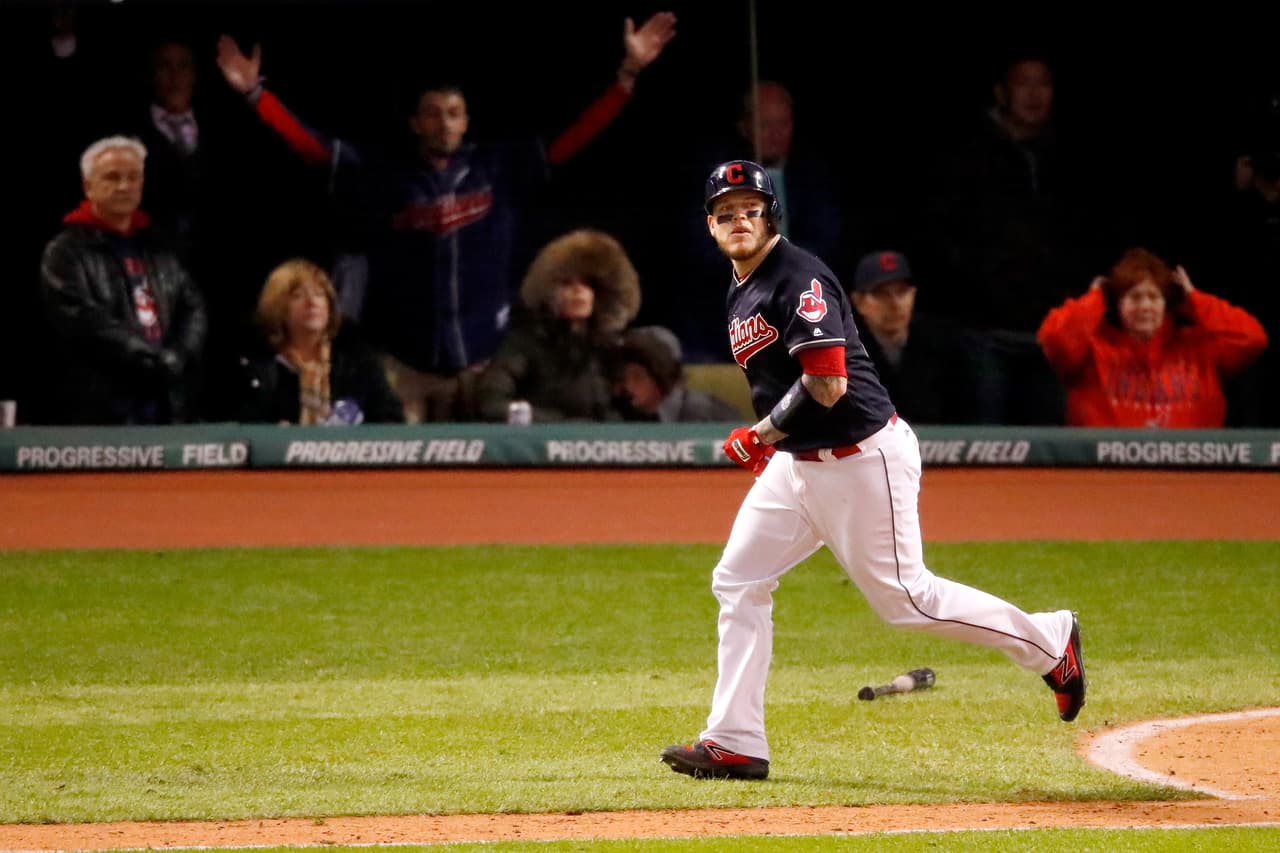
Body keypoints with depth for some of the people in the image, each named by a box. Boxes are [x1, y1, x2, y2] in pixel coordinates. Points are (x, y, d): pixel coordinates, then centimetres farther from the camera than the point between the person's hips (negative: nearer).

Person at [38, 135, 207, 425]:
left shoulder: (157, 250, 19)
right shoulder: (66, 252, 0)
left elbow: (193, 308, 13)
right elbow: (84, 322, -12)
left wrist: (178, 358, -7)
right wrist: (157, 361, -13)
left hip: (168, 409, 6)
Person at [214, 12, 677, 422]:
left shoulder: (500, 170, 4)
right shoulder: (384, 178, 3)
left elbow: (573, 137, 2)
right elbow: (313, 147, 1)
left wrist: (628, 73, -5)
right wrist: (255, 92, -8)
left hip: (477, 362, 1)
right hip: (400, 360, -1)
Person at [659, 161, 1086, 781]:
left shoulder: (799, 279, -19)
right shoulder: (740, 292, 12)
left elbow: (828, 385, -25)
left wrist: (760, 435, -14)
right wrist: (765, 443, 10)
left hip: (863, 460, -10)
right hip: (794, 464, 10)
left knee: (903, 598, -2)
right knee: (737, 582, 4)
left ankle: (1048, 641, 16)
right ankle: (735, 743, 7)